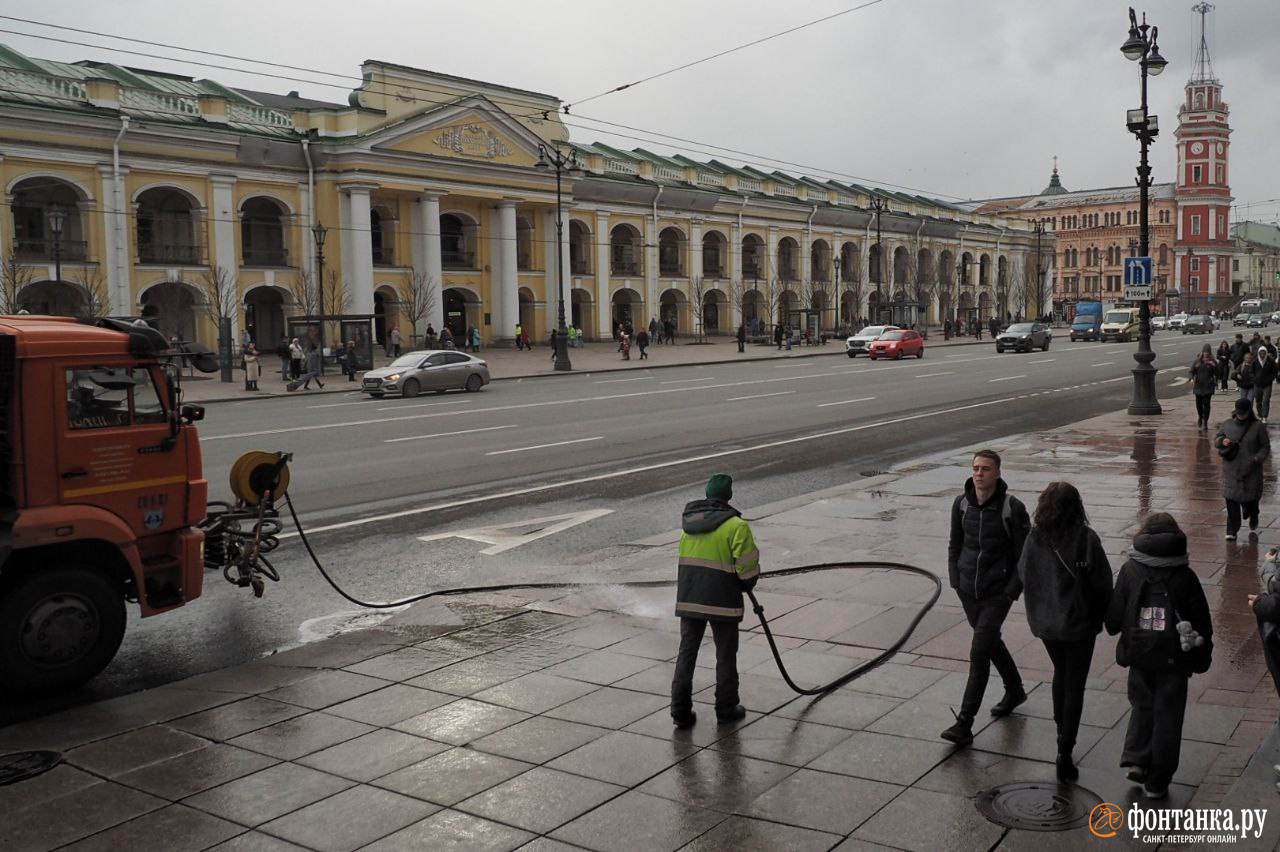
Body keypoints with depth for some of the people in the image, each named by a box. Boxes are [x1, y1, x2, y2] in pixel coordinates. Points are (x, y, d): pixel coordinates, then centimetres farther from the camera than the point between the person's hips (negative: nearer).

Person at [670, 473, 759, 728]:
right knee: (726, 655, 11)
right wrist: (747, 584, 9)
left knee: (686, 653, 11)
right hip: (722, 601, -5)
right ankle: (726, 708, 21)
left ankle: (681, 711, 11)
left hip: (688, 599, 5)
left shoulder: (688, 521, 7)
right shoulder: (736, 526, -12)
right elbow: (748, 566, -12)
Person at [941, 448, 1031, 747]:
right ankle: (1014, 691, 46)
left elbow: (1025, 555, -8)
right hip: (968, 590, 5)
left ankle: (964, 724, -8)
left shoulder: (1012, 508, -14)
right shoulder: (961, 504, 0)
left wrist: (1011, 592, -11)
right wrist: (955, 581, 5)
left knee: (979, 653, -11)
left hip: (997, 593, -5)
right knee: (991, 643, 21)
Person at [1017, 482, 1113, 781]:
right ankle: (1065, 754, 0)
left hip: (1045, 621, 3)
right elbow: (1102, 583, -12)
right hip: (1079, 622, -3)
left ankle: (1062, 732, 38)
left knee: (1060, 673, 27)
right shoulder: (1086, 539, -17)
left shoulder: (1035, 538, -9)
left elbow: (1023, 575, 1)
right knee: (1075, 686, 4)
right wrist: (1106, 616, 5)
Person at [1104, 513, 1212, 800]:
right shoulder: (1185, 576, -8)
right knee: (1167, 715, 9)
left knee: (1142, 706, 21)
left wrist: (1115, 628, 18)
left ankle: (1135, 759, 5)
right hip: (1174, 658, -1)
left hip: (1140, 656, 1)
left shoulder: (1130, 571, -6)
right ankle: (1156, 781, 13)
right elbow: (1202, 622, -3)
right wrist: (1202, 659, 9)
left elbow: (1114, 618, -5)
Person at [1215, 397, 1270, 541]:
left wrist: (1257, 458, -14)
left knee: (1250, 499, 6)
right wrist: (1222, 441, -8)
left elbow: (1265, 447, 3)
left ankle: (1253, 526, 34)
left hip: (1251, 471, -1)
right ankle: (1232, 531, 3)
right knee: (1231, 499, -4)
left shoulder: (1258, 427, -1)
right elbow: (1216, 440, 15)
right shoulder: (1227, 425, 5)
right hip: (1231, 470, 1)